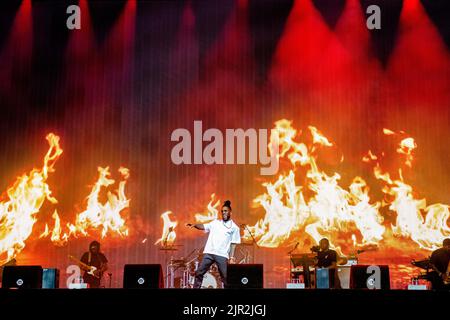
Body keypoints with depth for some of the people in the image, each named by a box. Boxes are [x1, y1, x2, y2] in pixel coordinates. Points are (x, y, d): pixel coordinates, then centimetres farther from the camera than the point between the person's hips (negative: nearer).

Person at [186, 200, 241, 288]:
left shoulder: (234, 227, 5)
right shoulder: (215, 223, 15)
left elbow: (233, 244, 3)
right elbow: (204, 226, 10)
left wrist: (231, 257, -3)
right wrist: (195, 225, -9)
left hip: (222, 255, -3)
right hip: (209, 253, 3)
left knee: (225, 277, 0)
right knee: (199, 273, 2)